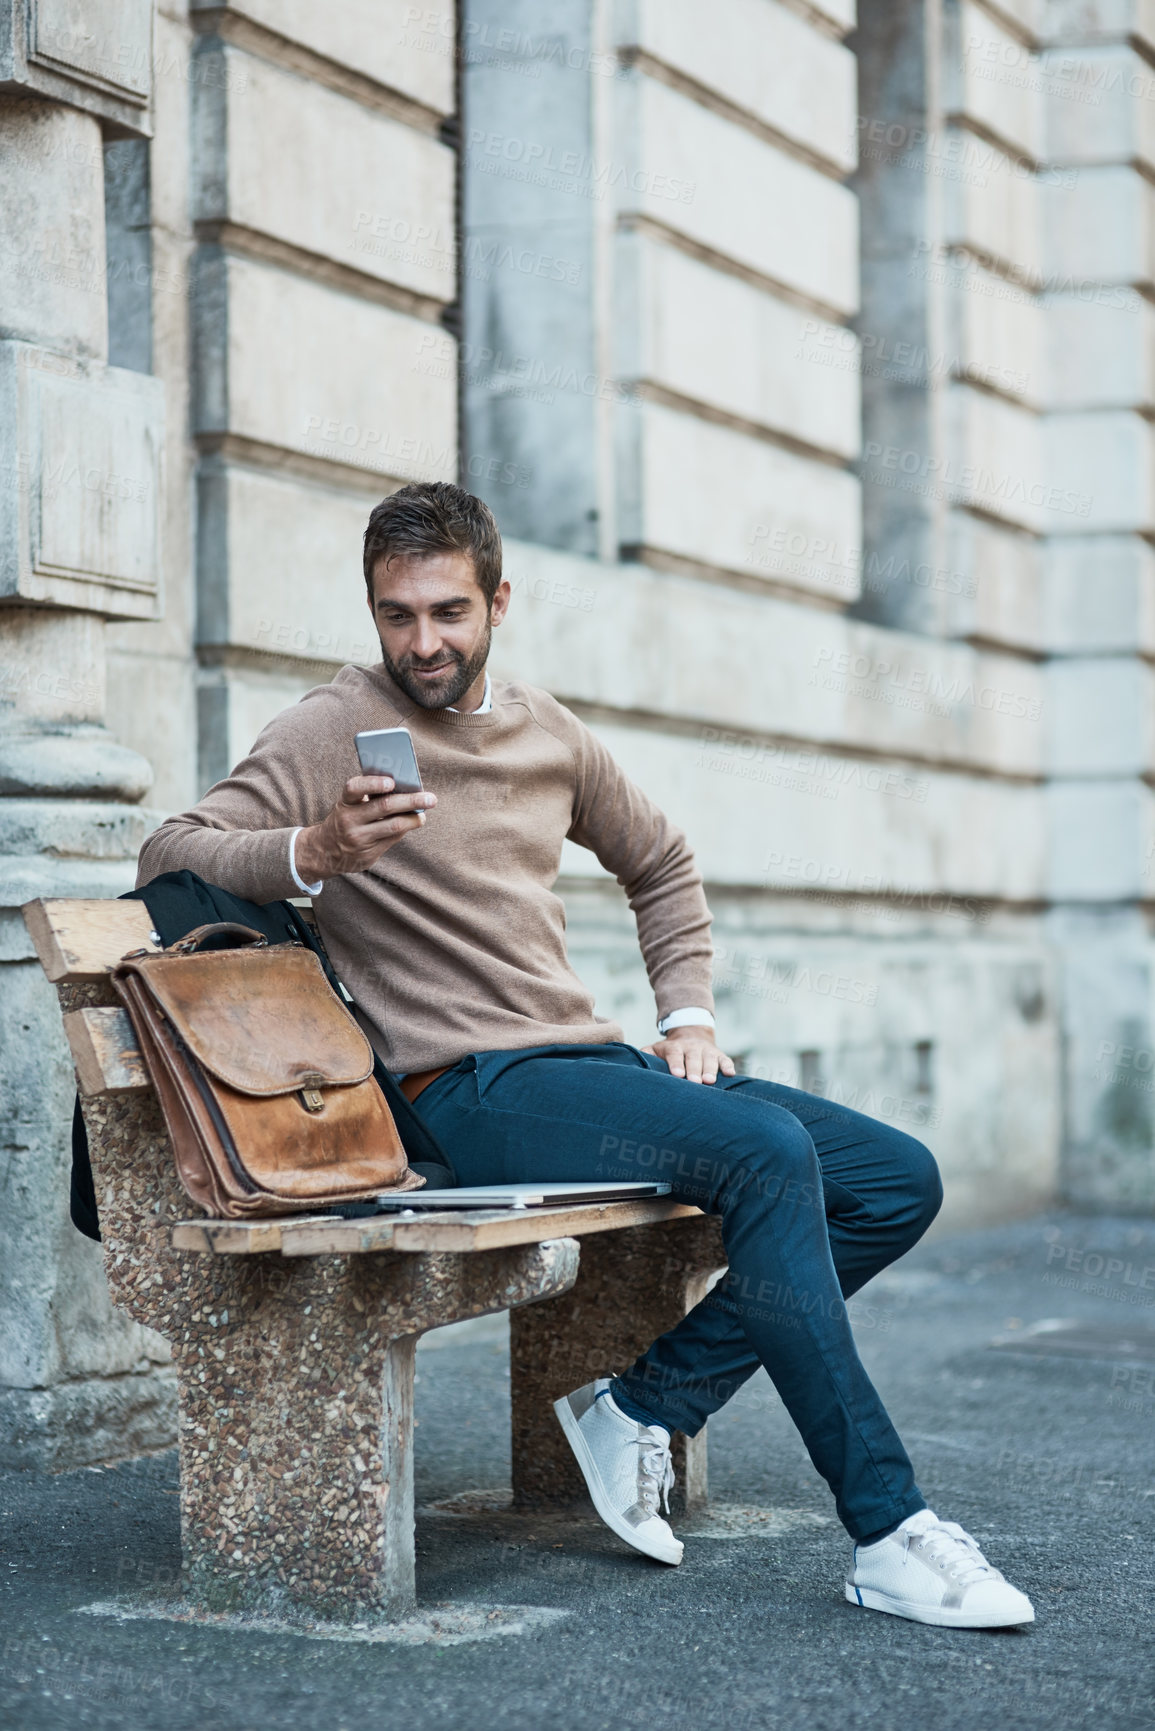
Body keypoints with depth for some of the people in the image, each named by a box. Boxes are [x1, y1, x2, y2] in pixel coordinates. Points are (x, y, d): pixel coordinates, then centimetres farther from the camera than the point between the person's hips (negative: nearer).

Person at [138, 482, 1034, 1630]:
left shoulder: (546, 731, 17)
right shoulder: (331, 730, -1)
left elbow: (660, 866, 31)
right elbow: (168, 856, -10)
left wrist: (687, 1014, 17)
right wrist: (313, 853, -27)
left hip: (595, 1060, 8)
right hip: (473, 1092, -8)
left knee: (899, 1181, -2)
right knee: (767, 1152, -31)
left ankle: (644, 1410, -5)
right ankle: (886, 1535, -28)